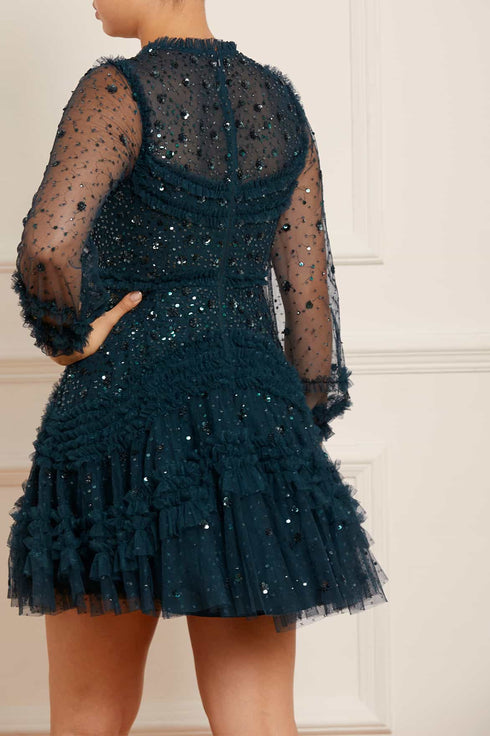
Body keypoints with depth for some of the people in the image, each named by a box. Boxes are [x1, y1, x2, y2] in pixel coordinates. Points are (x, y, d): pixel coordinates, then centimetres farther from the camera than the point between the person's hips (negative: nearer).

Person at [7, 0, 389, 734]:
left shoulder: (120, 91, -10)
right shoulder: (279, 100, 8)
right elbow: (310, 292, 8)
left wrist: (69, 337, -8)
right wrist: (300, 438, 15)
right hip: (256, 409, 5)